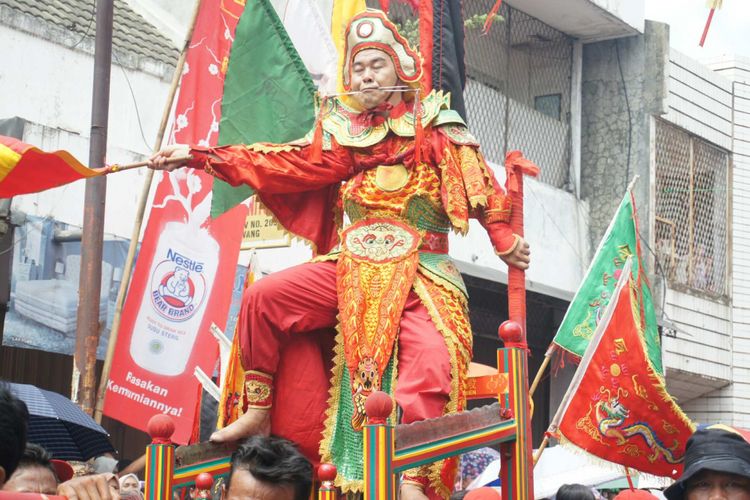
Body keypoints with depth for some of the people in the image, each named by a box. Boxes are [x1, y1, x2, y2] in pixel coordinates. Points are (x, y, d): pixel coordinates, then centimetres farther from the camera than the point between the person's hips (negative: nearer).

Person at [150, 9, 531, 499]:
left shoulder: (433, 126, 5)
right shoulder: (343, 132, 13)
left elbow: (478, 184, -4)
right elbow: (285, 164, 8)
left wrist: (504, 236, -18)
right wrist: (201, 155, 2)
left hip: (419, 274, -3)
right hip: (349, 269, 4)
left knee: (430, 362, -28)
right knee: (264, 299, -12)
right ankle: (257, 413, -2)